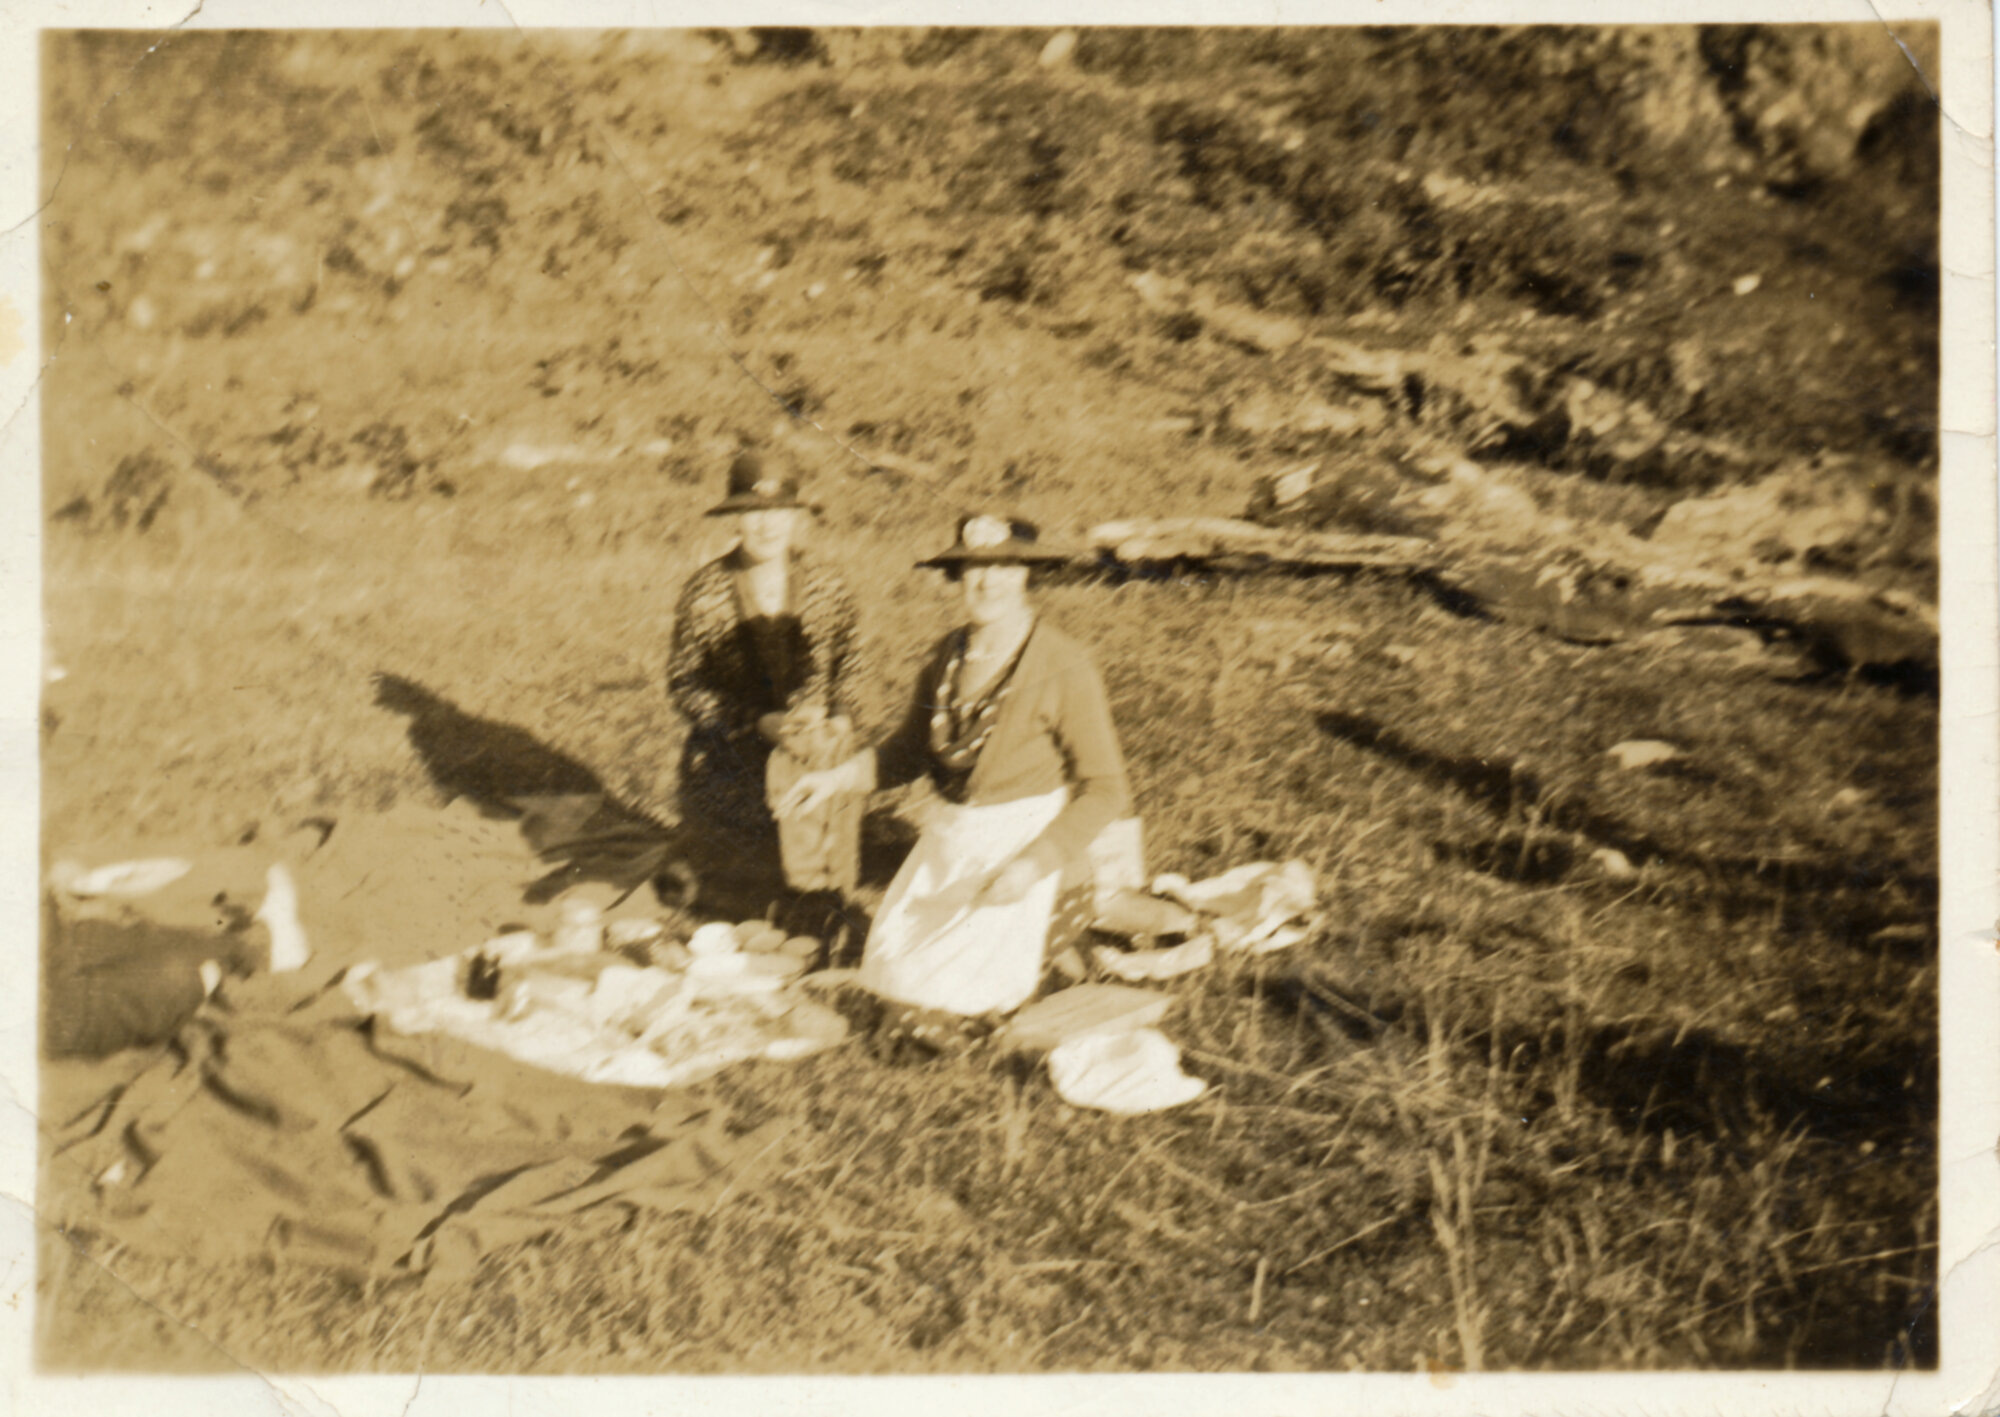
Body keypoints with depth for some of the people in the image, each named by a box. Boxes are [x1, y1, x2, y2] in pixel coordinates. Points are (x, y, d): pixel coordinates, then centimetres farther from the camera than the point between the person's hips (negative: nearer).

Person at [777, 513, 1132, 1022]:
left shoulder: (1065, 667, -18)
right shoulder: (949, 654, 0)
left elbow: (1106, 790, -16)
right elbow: (908, 752, 15)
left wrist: (1034, 864, -24)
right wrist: (836, 777, 0)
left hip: (1023, 837, -6)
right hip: (950, 830, 6)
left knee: (968, 995, -11)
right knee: (893, 972, 6)